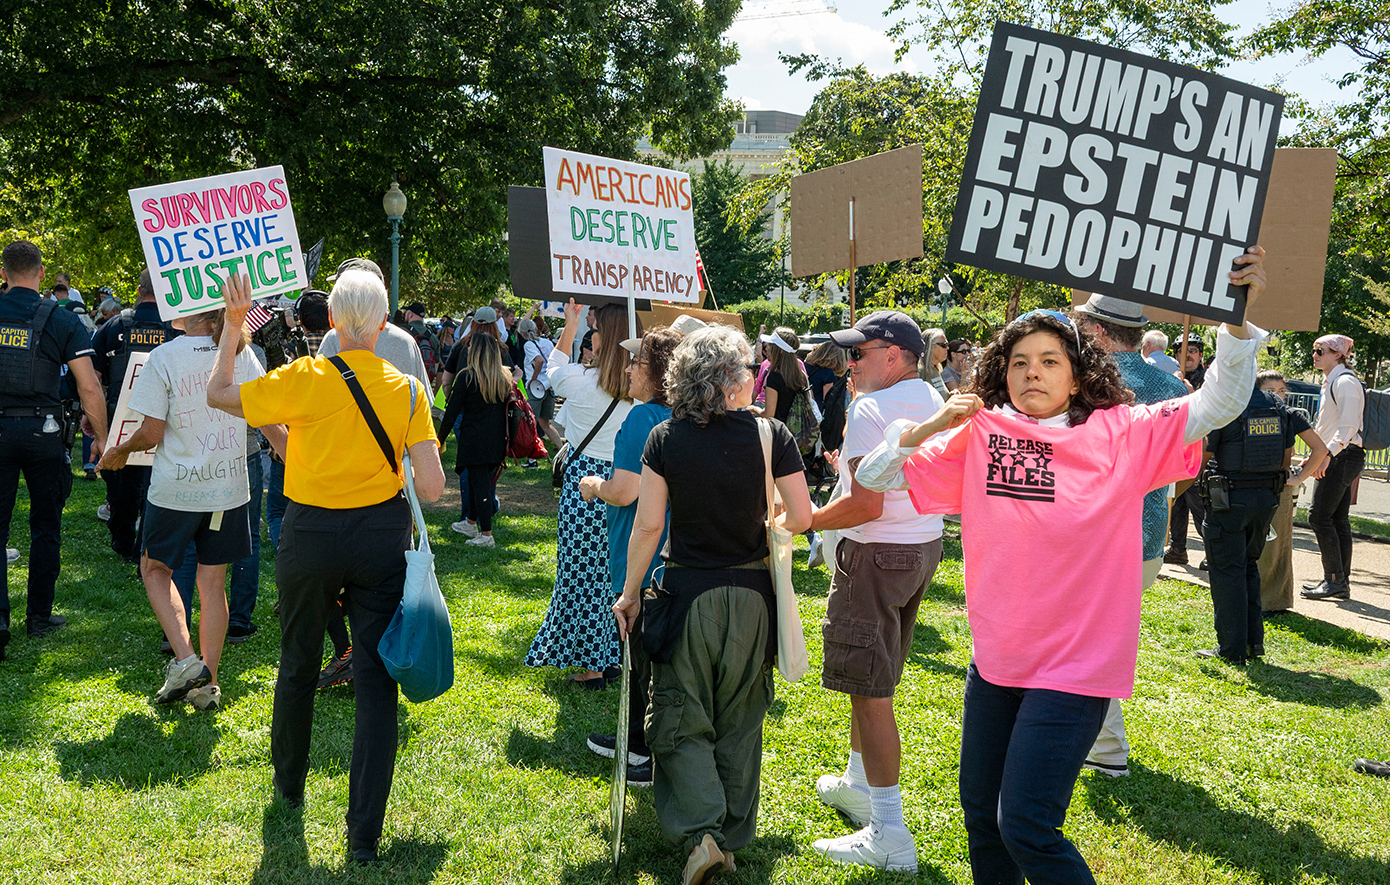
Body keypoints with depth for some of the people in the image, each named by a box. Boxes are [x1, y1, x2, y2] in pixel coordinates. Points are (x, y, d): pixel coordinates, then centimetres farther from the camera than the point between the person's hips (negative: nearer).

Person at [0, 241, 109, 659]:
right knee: (45, 527, 12)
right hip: (43, 432, -1)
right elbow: (89, 386, -8)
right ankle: (39, 616, 19)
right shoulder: (61, 320, -5)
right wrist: (101, 436, 3)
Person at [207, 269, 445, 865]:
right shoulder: (407, 389, -5)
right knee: (375, 680, 3)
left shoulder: (303, 379, -10)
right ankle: (364, 834, 4)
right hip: (382, 535, 1)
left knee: (298, 665, 21)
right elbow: (432, 488, -9)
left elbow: (217, 394, 3)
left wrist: (233, 324, 7)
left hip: (312, 534, 0)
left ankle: (289, 783, 43)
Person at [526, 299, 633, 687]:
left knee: (581, 571, 6)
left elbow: (553, 369, 8)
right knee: (616, 570, 16)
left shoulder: (581, 381, -15)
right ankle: (614, 655, 26)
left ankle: (591, 665, 11)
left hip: (584, 480, -5)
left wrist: (570, 326, 19)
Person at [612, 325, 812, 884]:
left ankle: (700, 833, -5)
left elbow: (648, 525, -7)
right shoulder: (771, 434, -8)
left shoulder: (666, 438, -8)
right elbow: (801, 516, -7)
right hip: (751, 595, 1)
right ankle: (734, 836, 25)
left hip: (688, 593, -1)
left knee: (681, 721, 10)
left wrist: (630, 592, 4)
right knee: (738, 722, 15)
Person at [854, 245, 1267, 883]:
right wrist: (929, 428, -13)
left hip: (1076, 666, -4)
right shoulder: (977, 436, 0)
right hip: (995, 660, 5)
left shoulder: (1120, 436, -7)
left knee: (1027, 829, -8)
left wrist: (1238, 316, -29)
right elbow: (875, 476, 3)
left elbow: (1220, 403, -16)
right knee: (981, 816, 18)